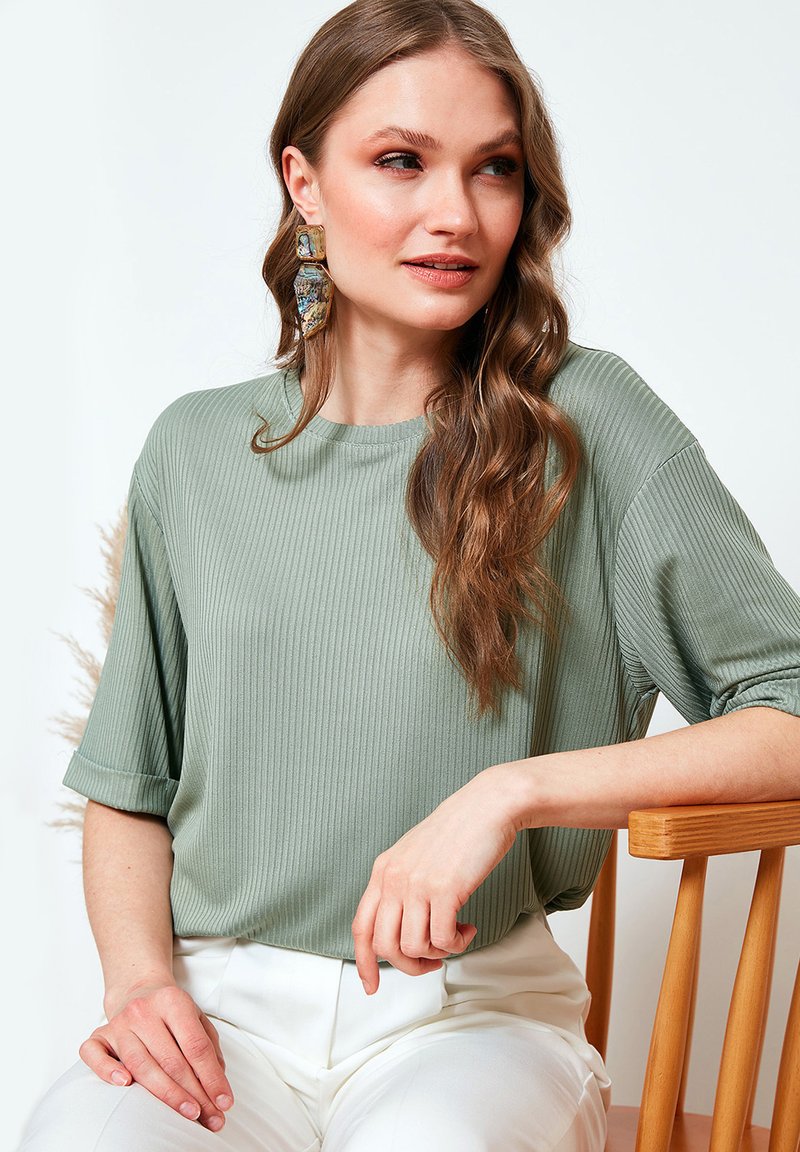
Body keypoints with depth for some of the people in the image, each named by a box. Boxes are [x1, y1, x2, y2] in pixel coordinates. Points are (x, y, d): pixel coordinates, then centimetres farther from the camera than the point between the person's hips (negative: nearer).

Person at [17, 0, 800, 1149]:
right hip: (222, 1003, 2)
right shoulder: (193, 452, 8)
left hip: (473, 1003, -1)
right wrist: (141, 974, -4)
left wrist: (512, 791, -18)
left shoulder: (585, 422, -3)